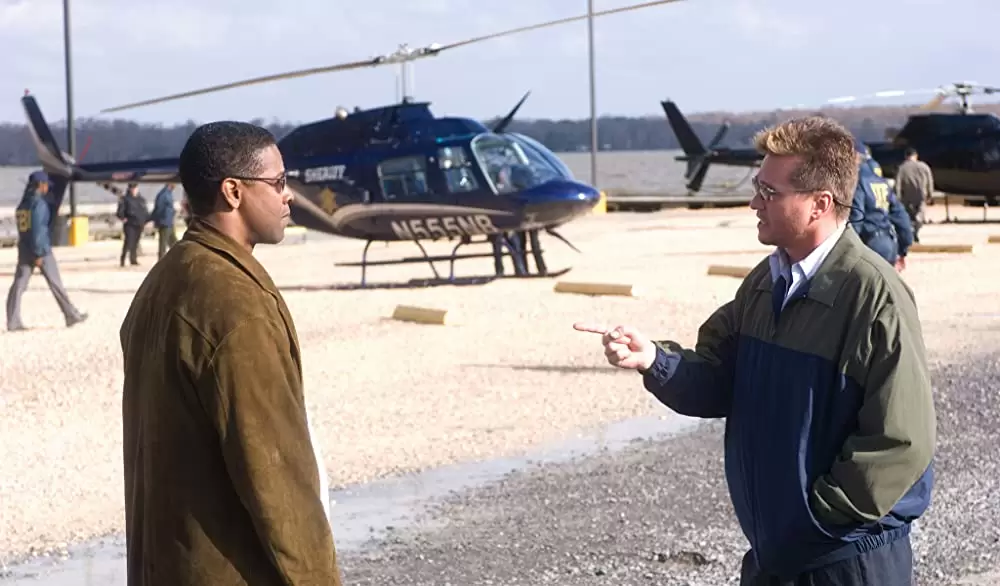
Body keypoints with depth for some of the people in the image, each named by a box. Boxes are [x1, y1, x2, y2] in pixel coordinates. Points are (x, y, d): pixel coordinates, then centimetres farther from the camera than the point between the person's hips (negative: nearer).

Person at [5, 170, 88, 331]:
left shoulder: (22, 204, 12)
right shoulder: (39, 203, -12)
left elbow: (23, 228, 16)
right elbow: (37, 229, -19)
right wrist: (39, 254, -19)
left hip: (24, 249, 7)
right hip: (40, 249, -7)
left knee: (18, 285, 1)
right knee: (55, 284, 3)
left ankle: (13, 322, -6)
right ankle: (71, 315, 11)